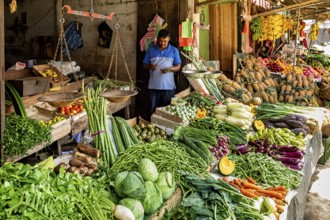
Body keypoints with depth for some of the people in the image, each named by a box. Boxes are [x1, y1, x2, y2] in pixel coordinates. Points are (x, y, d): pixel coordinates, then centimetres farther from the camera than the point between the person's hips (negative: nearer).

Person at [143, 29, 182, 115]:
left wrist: (170, 69, -16)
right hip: (153, 86, 1)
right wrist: (150, 66, -14)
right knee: (153, 110, 3)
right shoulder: (151, 50, 7)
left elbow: (178, 67, 4)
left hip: (168, 86, -1)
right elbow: (145, 65, 9)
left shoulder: (174, 50, 5)